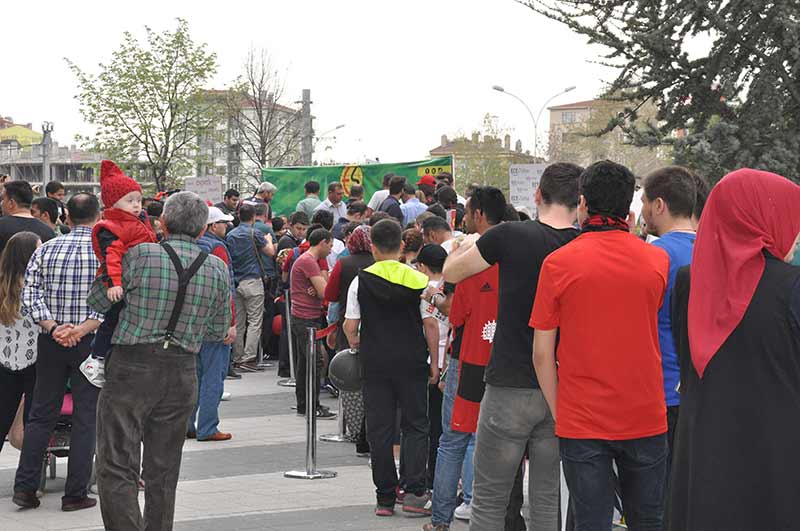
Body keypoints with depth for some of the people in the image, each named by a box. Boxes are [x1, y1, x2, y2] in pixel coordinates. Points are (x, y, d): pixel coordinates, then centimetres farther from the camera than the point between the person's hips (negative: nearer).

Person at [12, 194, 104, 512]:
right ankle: (75, 495, 6)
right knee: (86, 418, 4)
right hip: (90, 343, -3)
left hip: (51, 342, 3)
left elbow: (29, 294, -5)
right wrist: (82, 328, -19)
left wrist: (52, 326, -12)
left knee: (41, 415, 12)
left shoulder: (46, 250, 3)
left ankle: (25, 487, 12)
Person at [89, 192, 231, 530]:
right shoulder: (218, 269, 1)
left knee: (116, 467, -3)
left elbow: (97, 302, 2)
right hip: (183, 373, 4)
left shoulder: (141, 255, -9)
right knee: (163, 470, 15)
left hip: (132, 366, -4)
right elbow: (218, 332, 11)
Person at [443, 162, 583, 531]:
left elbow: (451, 272, 5)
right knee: (547, 500, 13)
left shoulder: (509, 236, -11)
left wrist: (466, 245, 26)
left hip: (510, 386, -3)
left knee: (488, 501, 6)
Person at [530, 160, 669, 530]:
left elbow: (542, 353, -6)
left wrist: (559, 413, 5)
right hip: (646, 417, 2)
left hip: (582, 421, -2)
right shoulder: (657, 260, -1)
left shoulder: (558, 263, -7)